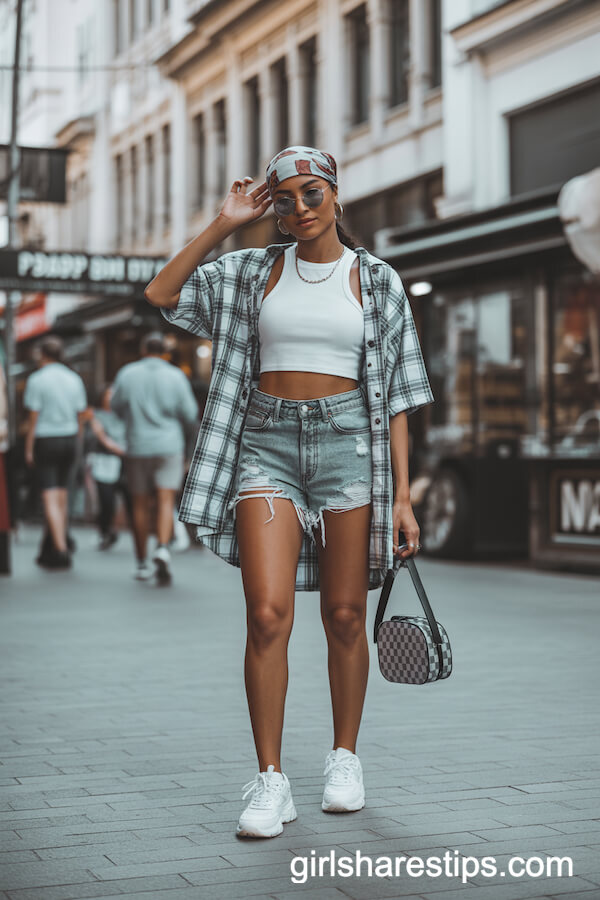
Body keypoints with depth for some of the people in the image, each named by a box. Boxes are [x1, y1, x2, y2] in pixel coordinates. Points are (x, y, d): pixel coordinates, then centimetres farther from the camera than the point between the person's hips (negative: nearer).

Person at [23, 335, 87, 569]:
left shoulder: (37, 379, -9)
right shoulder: (74, 379, 7)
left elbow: (33, 417, -10)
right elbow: (80, 415, 9)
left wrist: (28, 449, -5)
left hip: (45, 441, -5)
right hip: (69, 439, 5)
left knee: (50, 497, -6)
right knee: (62, 496, 13)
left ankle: (61, 551, -13)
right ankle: (51, 546, 21)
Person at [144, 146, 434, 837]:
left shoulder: (377, 281, 7)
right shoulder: (252, 272, 11)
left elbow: (395, 395, 5)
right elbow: (160, 293, 5)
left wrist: (401, 496, -1)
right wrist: (226, 223, 3)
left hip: (347, 441, 0)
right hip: (267, 443, 1)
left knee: (344, 616, 4)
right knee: (267, 614, -10)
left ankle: (345, 759, 23)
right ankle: (270, 781, -2)